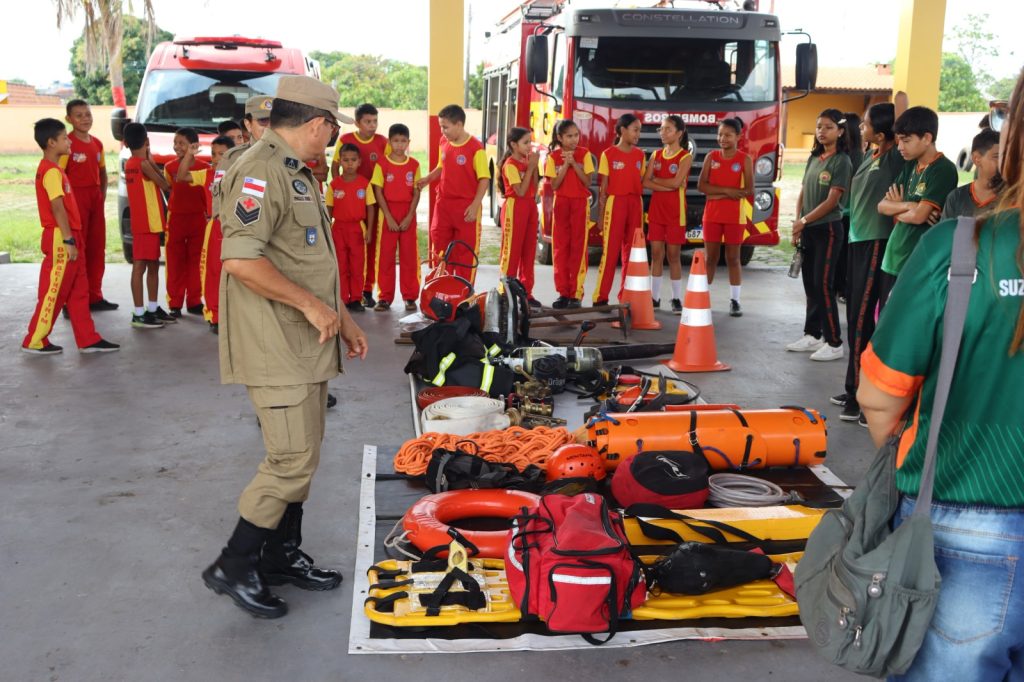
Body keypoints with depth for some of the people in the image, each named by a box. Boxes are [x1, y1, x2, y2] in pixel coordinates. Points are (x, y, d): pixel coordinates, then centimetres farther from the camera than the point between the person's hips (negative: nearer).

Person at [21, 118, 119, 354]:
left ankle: (88, 339, 16)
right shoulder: (51, 171, -15)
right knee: (53, 293, -2)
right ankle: (34, 341, 7)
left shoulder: (53, 169, 17)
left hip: (68, 237, 10)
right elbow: (57, 207, -21)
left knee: (79, 291, 12)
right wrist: (68, 240, -22)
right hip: (61, 239, -10)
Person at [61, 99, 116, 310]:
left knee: (97, 249, 11)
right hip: (75, 199, -7)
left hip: (96, 200, 7)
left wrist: (102, 197, 11)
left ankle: (94, 296, 21)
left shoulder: (97, 144, 12)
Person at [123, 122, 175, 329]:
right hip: (147, 223, -9)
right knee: (140, 267, -8)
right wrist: (150, 159, -1)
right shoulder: (143, 164, -14)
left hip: (151, 222, 9)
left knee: (153, 265, 16)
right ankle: (139, 314, -6)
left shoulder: (130, 163, 13)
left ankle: (152, 308, 24)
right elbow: (165, 185, -6)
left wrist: (149, 160, 12)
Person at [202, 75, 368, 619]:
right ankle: (233, 567, 7)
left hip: (307, 345, 10)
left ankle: (281, 556, 28)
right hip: (277, 350, -10)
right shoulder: (260, 171, -16)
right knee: (292, 461, -7)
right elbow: (240, 258, -27)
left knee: (299, 456, 15)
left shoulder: (294, 173, 19)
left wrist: (343, 320, 23)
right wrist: (311, 305, -21)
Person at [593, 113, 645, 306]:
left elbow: (641, 183, 14)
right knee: (610, 252, -6)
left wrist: (641, 211, 7)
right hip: (615, 203, -4)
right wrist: (601, 215, -5)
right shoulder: (608, 154, -2)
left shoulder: (639, 155, 11)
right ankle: (601, 298, -2)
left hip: (635, 205, 4)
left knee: (631, 253, 6)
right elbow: (603, 188, -1)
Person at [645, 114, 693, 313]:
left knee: (673, 255, 0)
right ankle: (655, 296, 11)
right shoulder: (656, 155, 9)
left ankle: (677, 298, 9)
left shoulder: (685, 157, -5)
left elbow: (676, 182, -18)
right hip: (656, 209, 4)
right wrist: (668, 186, -13)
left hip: (675, 211, -4)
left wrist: (655, 179, -5)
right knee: (656, 253, 5)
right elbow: (646, 182, -2)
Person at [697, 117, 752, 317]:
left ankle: (734, 300, 7)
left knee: (733, 258, 3)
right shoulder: (711, 156, 5)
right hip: (712, 215, 2)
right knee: (710, 257, 7)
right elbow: (701, 185, -3)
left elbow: (749, 191, -10)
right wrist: (727, 190, -14)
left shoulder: (744, 159, -2)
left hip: (734, 216, -2)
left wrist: (718, 194, -13)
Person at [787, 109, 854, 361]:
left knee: (823, 285, -8)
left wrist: (805, 221, -13)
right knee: (810, 284, 11)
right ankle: (812, 335, 21)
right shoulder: (814, 158, 12)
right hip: (808, 229, 7)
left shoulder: (841, 161, -9)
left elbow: (832, 201, -14)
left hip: (828, 229, -7)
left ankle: (834, 343, -3)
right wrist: (797, 224, 3)